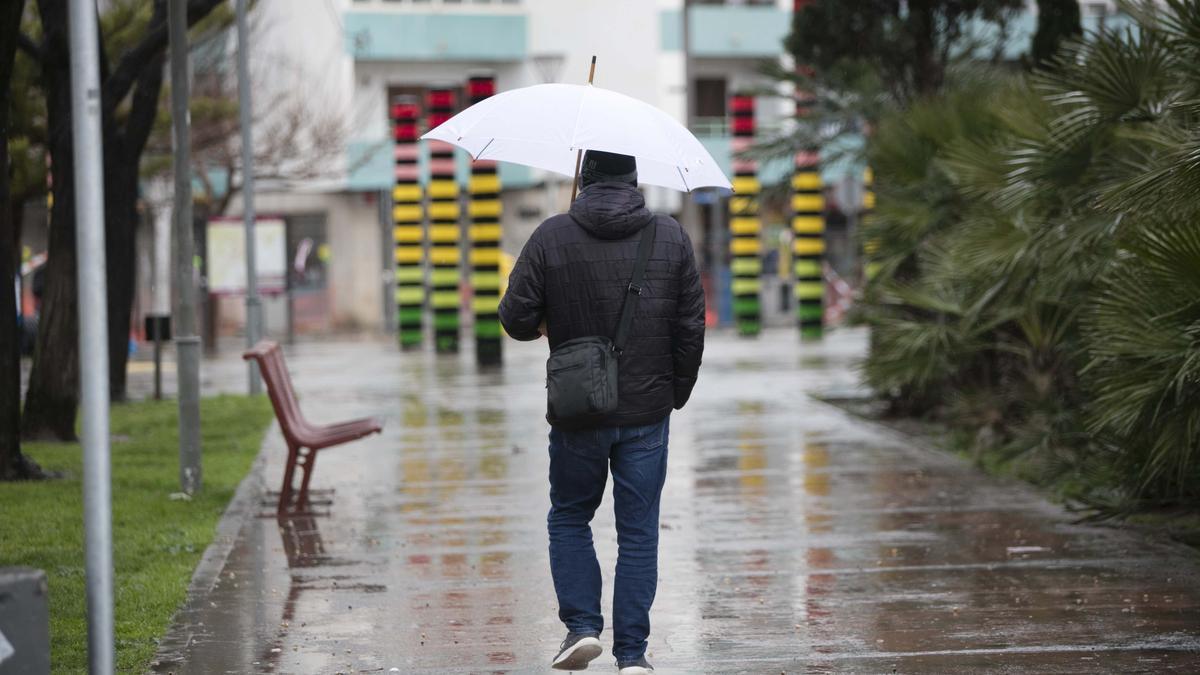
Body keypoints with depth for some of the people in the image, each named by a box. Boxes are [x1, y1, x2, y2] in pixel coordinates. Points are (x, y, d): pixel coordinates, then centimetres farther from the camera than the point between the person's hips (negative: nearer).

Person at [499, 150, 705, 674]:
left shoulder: (551, 237, -8)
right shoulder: (671, 237, -1)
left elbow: (516, 319, -7)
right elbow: (691, 329, 1)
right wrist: (676, 394, 14)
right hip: (647, 414, 1)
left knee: (569, 519, 18)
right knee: (639, 532, 7)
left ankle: (582, 625, 6)